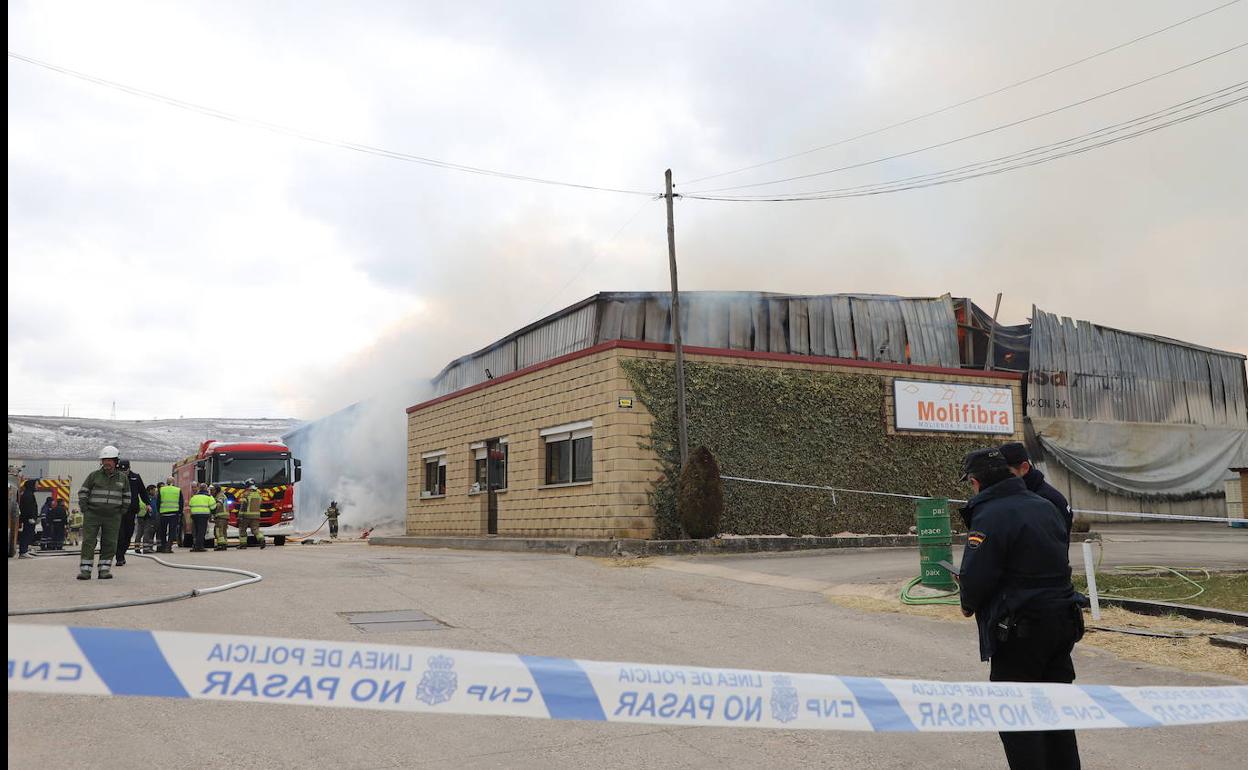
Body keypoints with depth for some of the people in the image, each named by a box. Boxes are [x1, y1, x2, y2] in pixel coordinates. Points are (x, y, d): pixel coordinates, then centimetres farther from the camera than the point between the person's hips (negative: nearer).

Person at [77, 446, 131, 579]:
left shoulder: (123, 478, 8)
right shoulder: (94, 475, 2)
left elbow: (126, 497, 17)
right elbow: (83, 492, 6)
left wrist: (122, 511, 9)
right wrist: (85, 509, -3)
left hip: (113, 518, 2)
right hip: (92, 515, -1)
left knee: (109, 544, 2)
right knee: (88, 542, -4)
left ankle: (104, 569, 9)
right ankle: (85, 570, -2)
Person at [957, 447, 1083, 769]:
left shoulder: (988, 516, -18)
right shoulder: (1046, 506, 9)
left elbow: (976, 576, -21)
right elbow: (1060, 559, 15)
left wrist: (968, 605, -1)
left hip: (1020, 631, -8)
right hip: (1063, 620, 8)